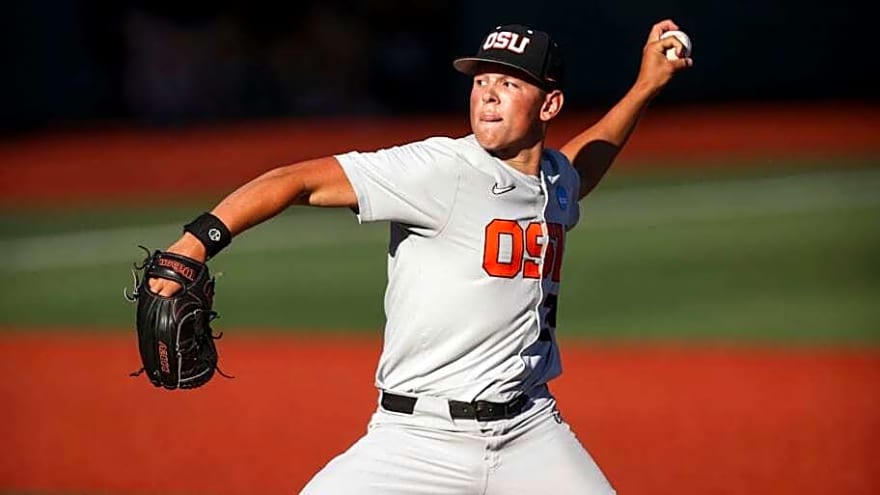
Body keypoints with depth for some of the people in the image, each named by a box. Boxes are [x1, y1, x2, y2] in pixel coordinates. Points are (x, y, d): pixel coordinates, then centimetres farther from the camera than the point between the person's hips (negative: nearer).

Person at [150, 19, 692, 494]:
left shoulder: (556, 182, 9)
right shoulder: (441, 169, -12)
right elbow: (299, 180, -19)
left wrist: (646, 87, 32)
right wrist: (194, 245, -31)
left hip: (530, 436, 5)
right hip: (421, 438, -5)